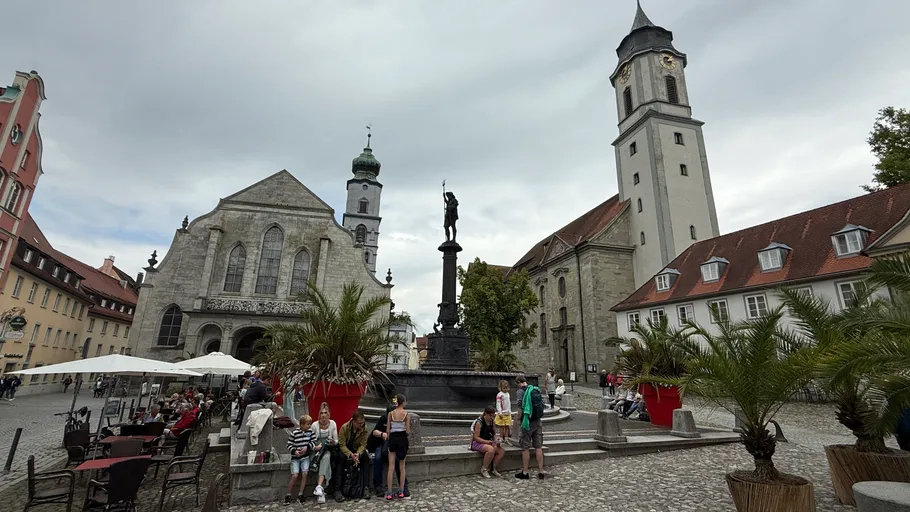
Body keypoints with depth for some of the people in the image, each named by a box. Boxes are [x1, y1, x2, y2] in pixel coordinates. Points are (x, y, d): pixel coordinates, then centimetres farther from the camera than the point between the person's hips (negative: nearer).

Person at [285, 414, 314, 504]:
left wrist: (307, 447, -14)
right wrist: (294, 451, -22)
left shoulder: (310, 432, -2)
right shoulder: (294, 433, -13)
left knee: (305, 473, -11)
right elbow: (289, 445, -7)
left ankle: (300, 495, 4)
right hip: (295, 457, -3)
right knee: (295, 475, -11)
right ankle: (288, 495, 9)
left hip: (305, 457, 3)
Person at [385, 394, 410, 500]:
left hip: (392, 438, 1)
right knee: (402, 466, 12)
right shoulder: (406, 414, -8)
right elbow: (407, 431, -9)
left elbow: (387, 430, -2)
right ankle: (401, 491, 16)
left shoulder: (390, 413, -3)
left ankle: (389, 493, 6)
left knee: (391, 467, 5)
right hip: (402, 439, -1)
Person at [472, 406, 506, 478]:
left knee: (502, 450, -15)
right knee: (491, 449, -35)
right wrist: (488, 442, -25)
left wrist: (496, 439, -9)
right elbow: (476, 437, -19)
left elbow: (494, 435, 15)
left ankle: (493, 469, 0)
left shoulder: (492, 422, 5)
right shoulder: (479, 422, -16)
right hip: (477, 443, -7)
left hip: (489, 443, 7)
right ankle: (484, 469, -15)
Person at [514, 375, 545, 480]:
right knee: (538, 447, 10)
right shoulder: (536, 390, 9)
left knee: (525, 448, 4)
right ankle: (540, 471, 14)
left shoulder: (520, 391, -11)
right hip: (538, 422, 6)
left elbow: (520, 408, -19)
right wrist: (538, 417, 15)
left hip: (528, 422, -6)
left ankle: (524, 472, 11)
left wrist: (518, 420, -7)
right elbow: (542, 404, 10)